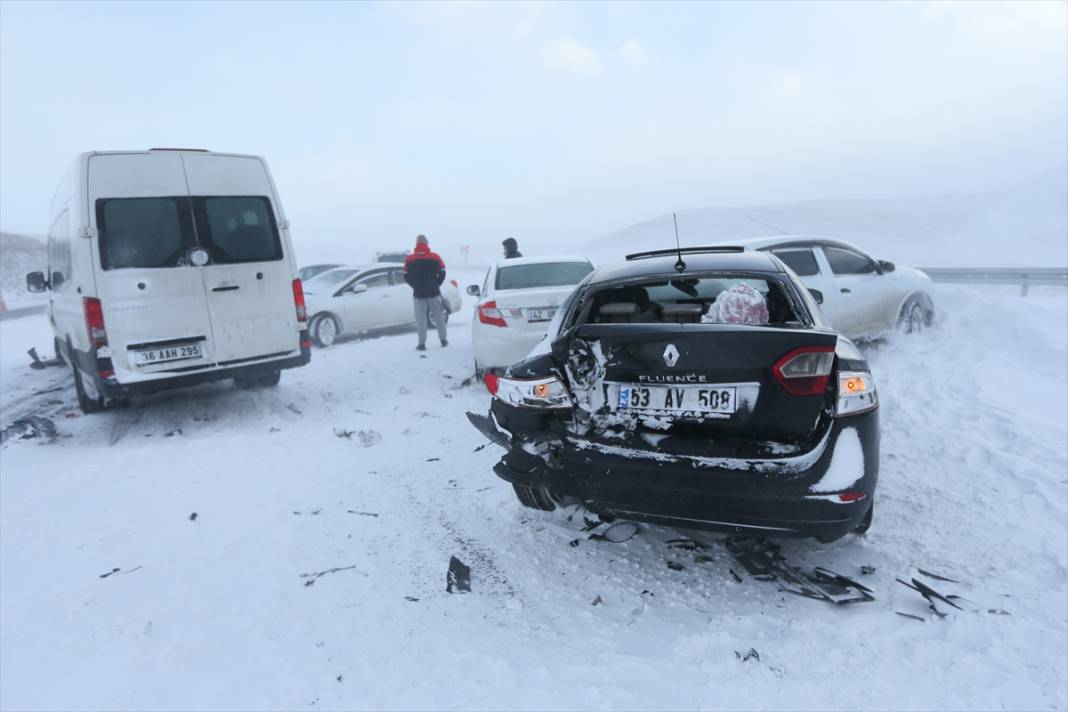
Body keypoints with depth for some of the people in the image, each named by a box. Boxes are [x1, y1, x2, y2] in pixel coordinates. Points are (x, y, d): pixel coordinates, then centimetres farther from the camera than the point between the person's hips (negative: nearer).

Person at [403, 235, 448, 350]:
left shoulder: (409, 259, -1)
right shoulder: (435, 257, -2)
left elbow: (406, 277, 0)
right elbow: (442, 273, -1)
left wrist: (416, 286, 11)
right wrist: (435, 285, 10)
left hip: (418, 294, 0)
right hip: (433, 293, 0)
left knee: (421, 319, 4)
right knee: (439, 317, 11)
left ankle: (422, 343, 1)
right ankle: (443, 340, 16)